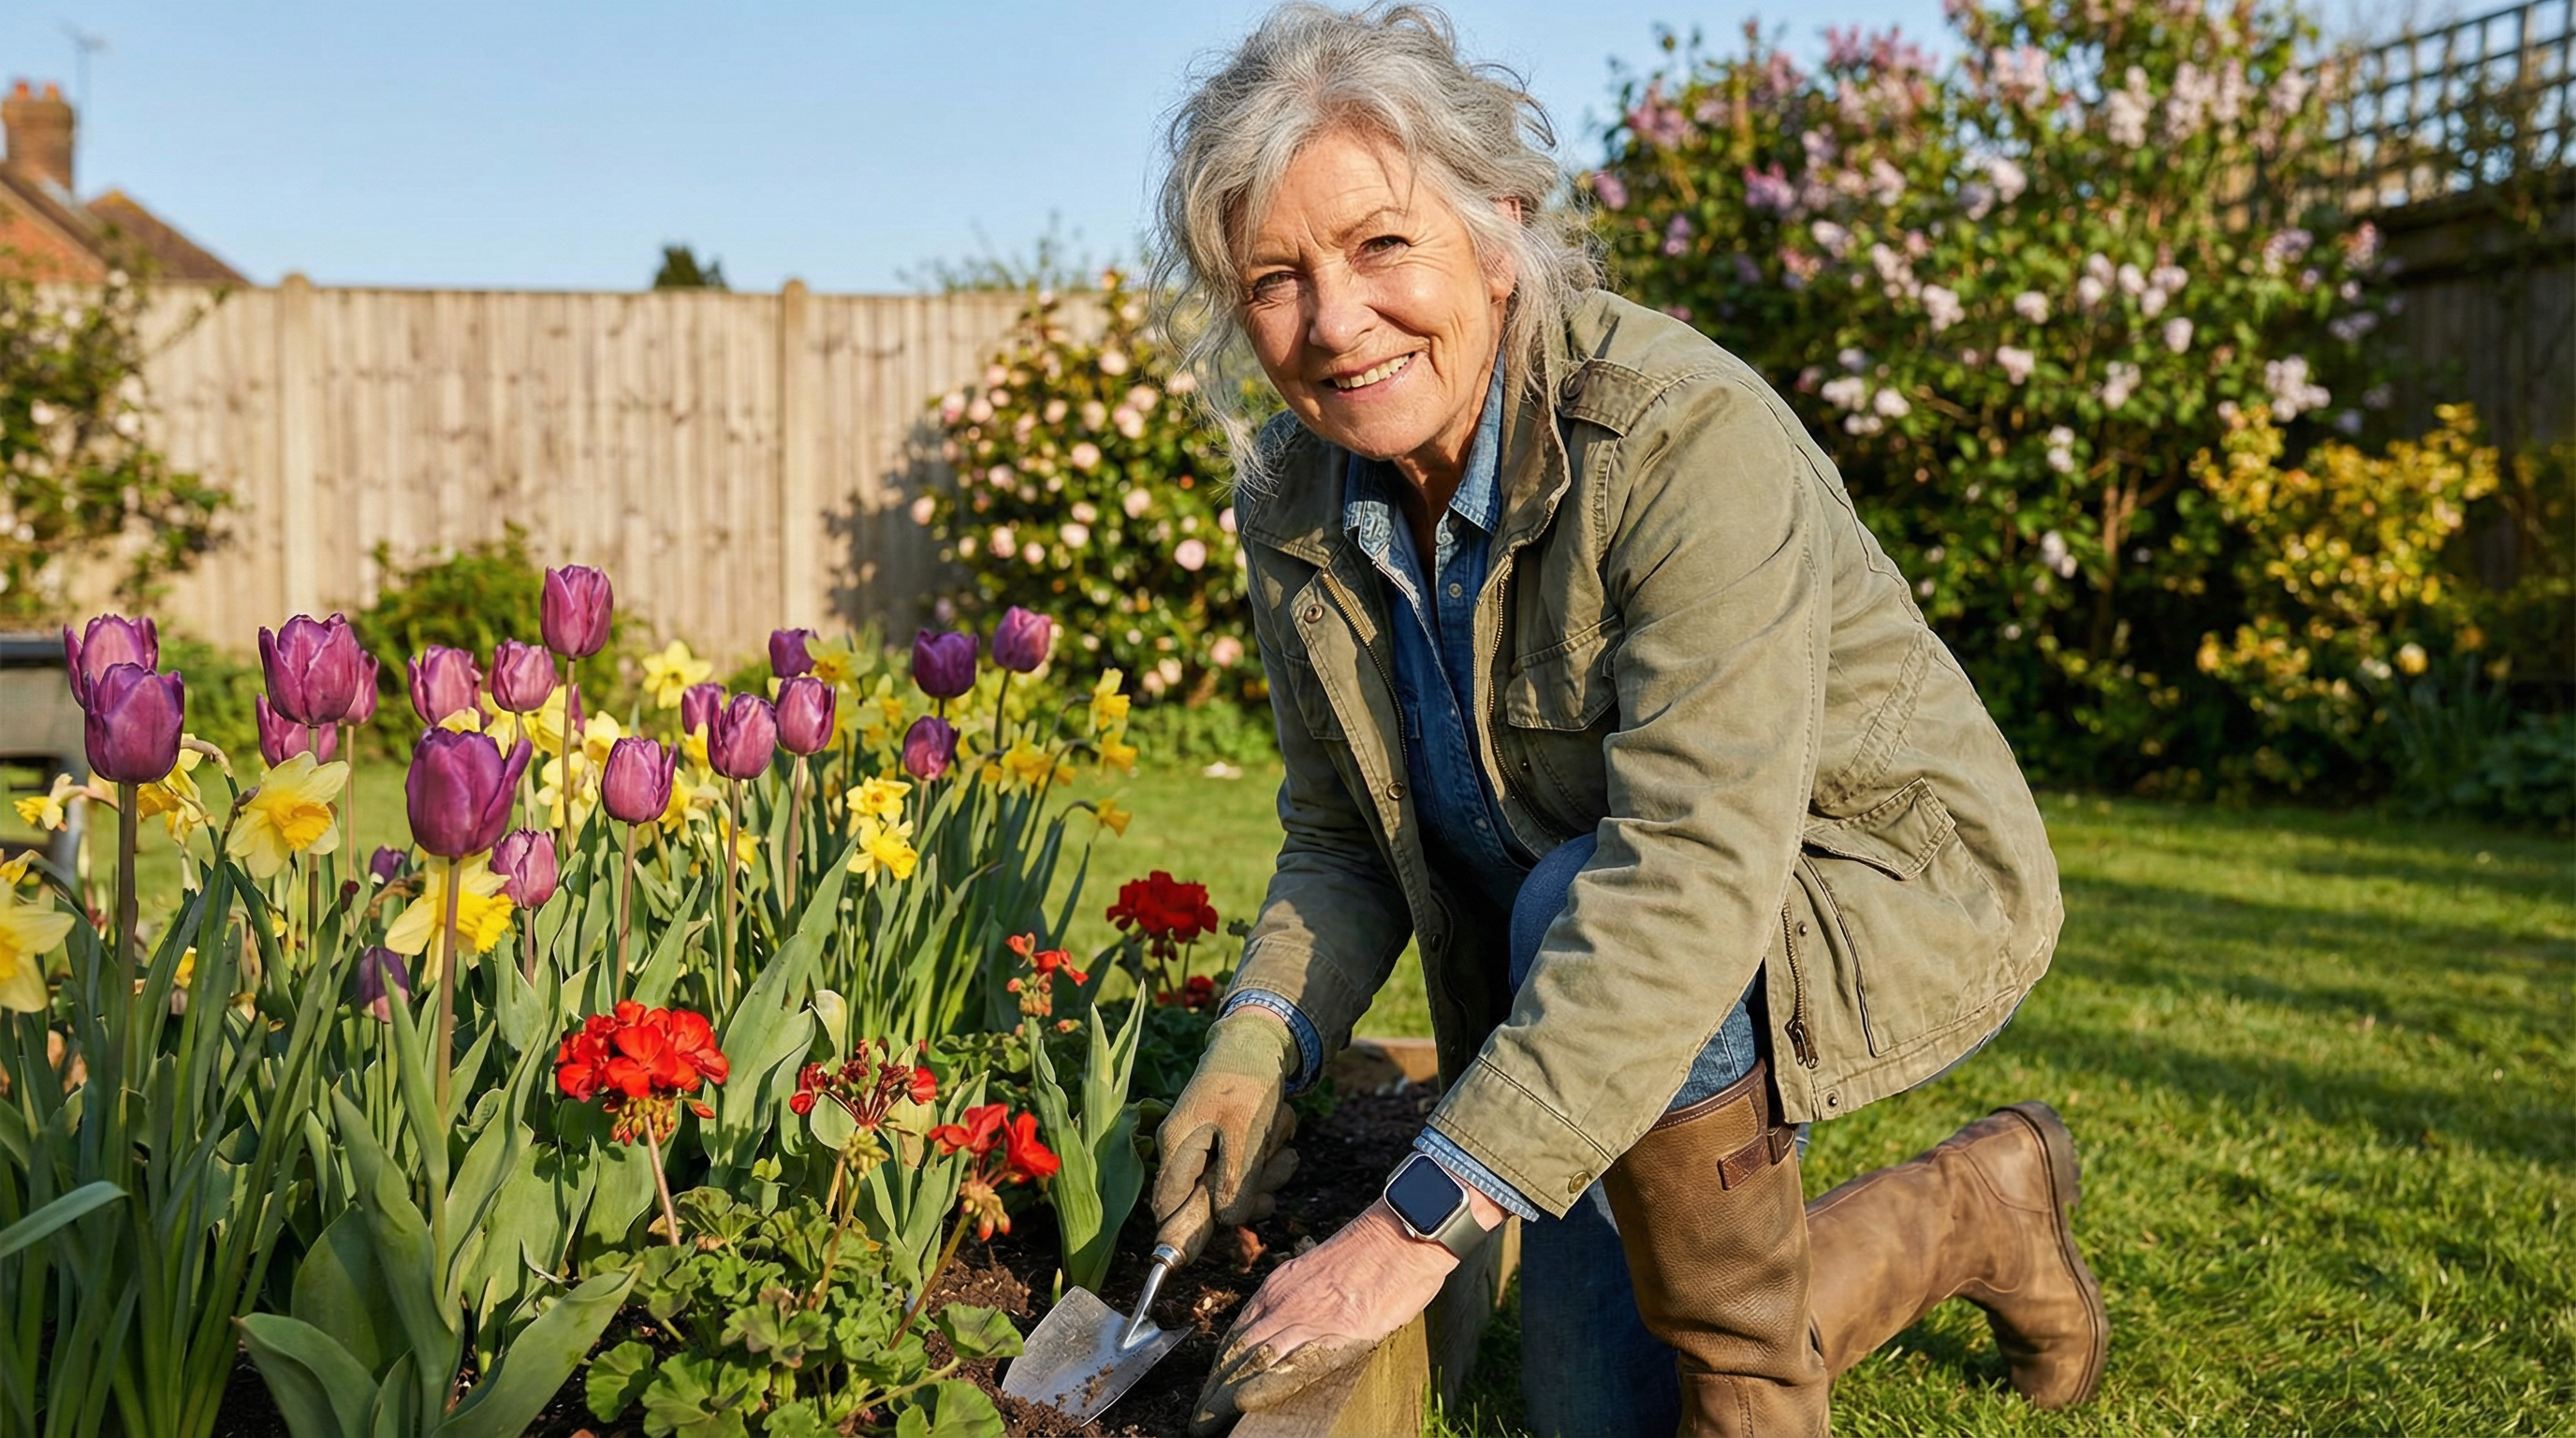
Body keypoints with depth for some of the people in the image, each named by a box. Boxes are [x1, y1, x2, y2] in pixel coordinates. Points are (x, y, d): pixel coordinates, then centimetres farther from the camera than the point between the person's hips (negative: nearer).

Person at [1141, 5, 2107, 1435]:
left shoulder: (1688, 439, -31)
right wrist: (1257, 1045, -20)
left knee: (1573, 906, -37)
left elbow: (1691, 873, -40)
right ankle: (1974, 1211, 32)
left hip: (1893, 895, -7)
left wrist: (1422, 1222, -44)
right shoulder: (1294, 508, -9)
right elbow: (1342, 838, 1)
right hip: (1590, 997, 7)